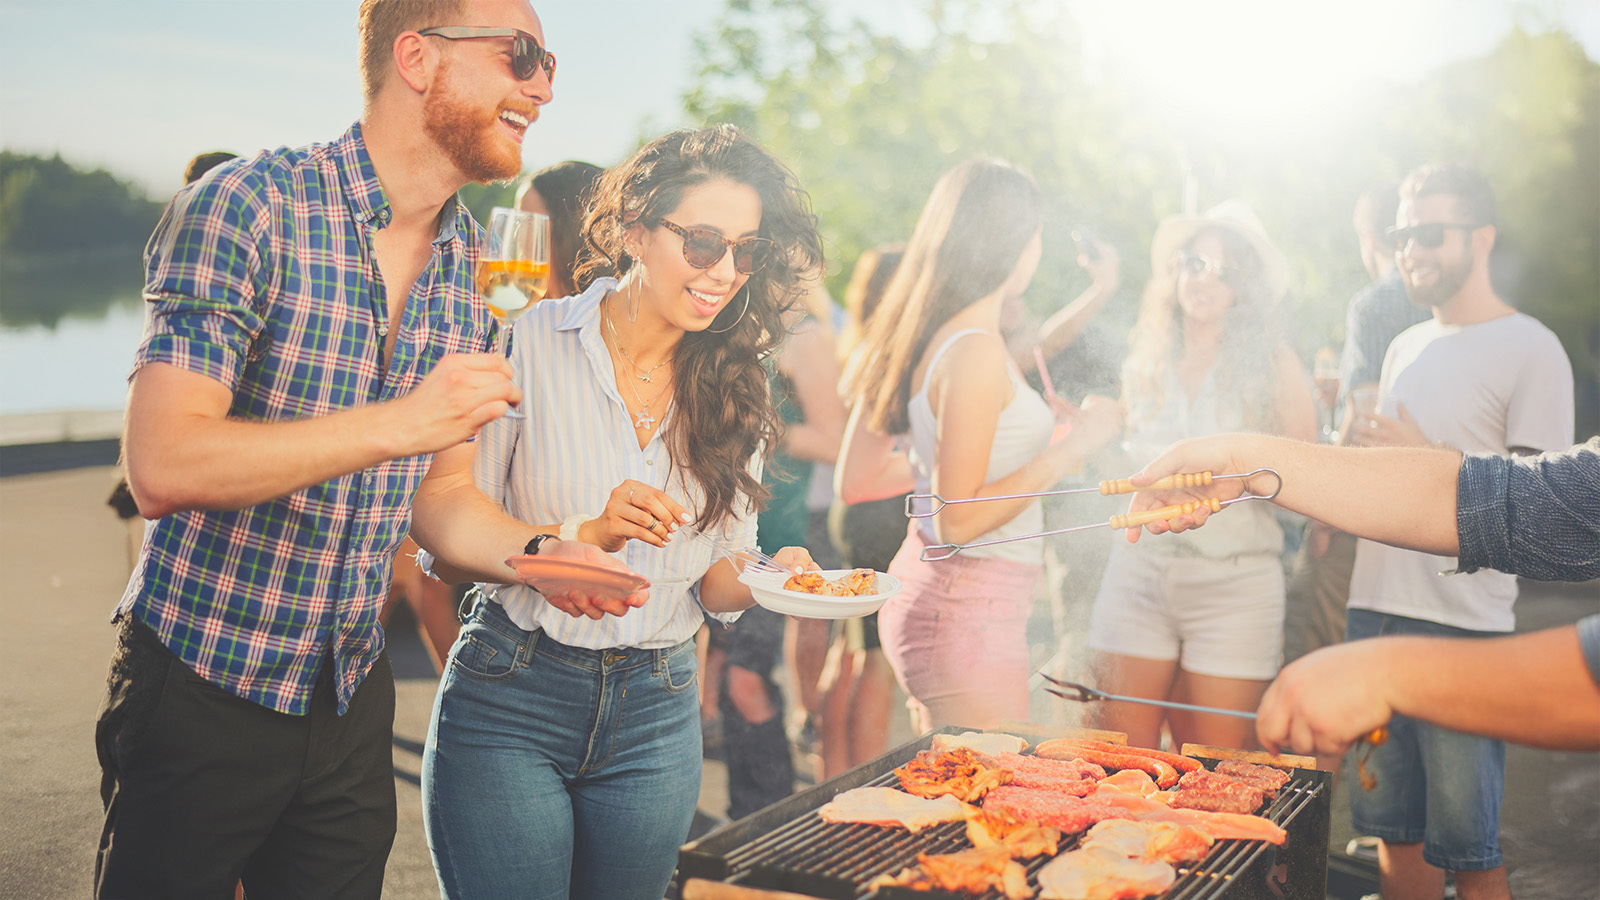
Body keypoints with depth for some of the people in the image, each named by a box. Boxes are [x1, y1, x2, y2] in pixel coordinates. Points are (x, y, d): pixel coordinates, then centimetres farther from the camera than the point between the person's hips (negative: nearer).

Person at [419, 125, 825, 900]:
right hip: (511, 698, -3)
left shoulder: (735, 387, 4)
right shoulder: (532, 346, -9)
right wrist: (586, 535, -25)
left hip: (656, 718, 4)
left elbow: (713, 580, 5)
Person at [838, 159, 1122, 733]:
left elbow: (855, 482, 11)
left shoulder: (909, 337, 6)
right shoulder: (977, 351, -20)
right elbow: (959, 520, -22)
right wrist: (1075, 444, -16)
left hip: (921, 584, 9)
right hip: (971, 615, -9)